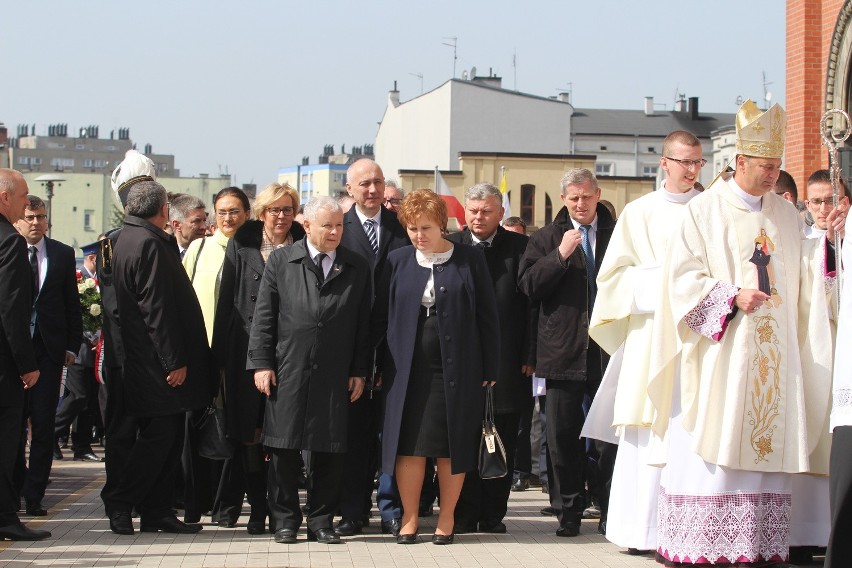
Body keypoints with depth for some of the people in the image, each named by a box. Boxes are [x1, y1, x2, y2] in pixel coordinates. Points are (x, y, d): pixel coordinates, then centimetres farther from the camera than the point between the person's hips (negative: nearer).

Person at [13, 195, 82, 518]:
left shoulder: (63, 255, 6)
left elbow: (72, 305, 8)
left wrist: (72, 346, 1)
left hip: (49, 347, 1)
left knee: (43, 423, 0)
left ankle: (34, 494, 6)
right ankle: (15, 487, 20)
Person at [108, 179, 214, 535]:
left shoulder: (129, 239, 15)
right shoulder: (149, 244, -17)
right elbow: (156, 308, -20)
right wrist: (175, 361, -18)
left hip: (145, 363, 10)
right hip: (159, 364, -10)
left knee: (164, 438, 11)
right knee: (160, 436, -4)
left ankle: (157, 511, 14)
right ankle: (121, 504, 2)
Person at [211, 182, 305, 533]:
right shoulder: (242, 246, 8)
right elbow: (227, 300, 6)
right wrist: (221, 352, 1)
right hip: (246, 349, 1)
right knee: (248, 430, 3)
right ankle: (257, 505, 13)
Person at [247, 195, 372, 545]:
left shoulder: (357, 268, 8)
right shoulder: (281, 261, 5)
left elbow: (363, 323, 9)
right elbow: (264, 316, 4)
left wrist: (359, 371, 5)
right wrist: (261, 363, -3)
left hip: (335, 377, 1)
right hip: (288, 372, -1)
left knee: (330, 451, 3)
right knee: (284, 448, 3)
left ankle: (321, 520, 14)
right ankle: (285, 520, 14)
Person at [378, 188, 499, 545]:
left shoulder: (469, 260, 0)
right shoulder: (397, 261, 6)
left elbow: (487, 317, 0)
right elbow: (383, 315, 9)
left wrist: (490, 369, -3)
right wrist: (382, 365, 2)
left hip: (456, 368, -2)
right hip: (408, 368, 2)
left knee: (452, 446, 4)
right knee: (408, 444, 1)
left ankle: (447, 518, 15)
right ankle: (409, 518, 11)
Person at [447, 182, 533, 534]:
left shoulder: (519, 247, 5)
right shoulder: (450, 247, 5)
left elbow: (530, 302, 2)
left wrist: (529, 355, -3)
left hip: (507, 360, 0)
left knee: (502, 443, 6)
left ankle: (493, 514, 14)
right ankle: (464, 515, 9)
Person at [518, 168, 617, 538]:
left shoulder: (617, 234, 6)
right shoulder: (546, 239, 8)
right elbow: (528, 286, -3)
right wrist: (560, 255, -14)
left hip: (609, 350, -1)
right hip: (563, 350, 1)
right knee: (562, 435, 4)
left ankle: (610, 511, 10)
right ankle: (568, 511, 13)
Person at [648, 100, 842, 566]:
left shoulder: (785, 214, 13)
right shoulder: (704, 211, -1)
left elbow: (801, 275, 13)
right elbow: (683, 279, -6)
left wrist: (826, 241, -2)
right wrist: (732, 297, -17)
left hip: (773, 357, 5)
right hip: (720, 354, -5)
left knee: (765, 444, 2)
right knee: (712, 448, -7)